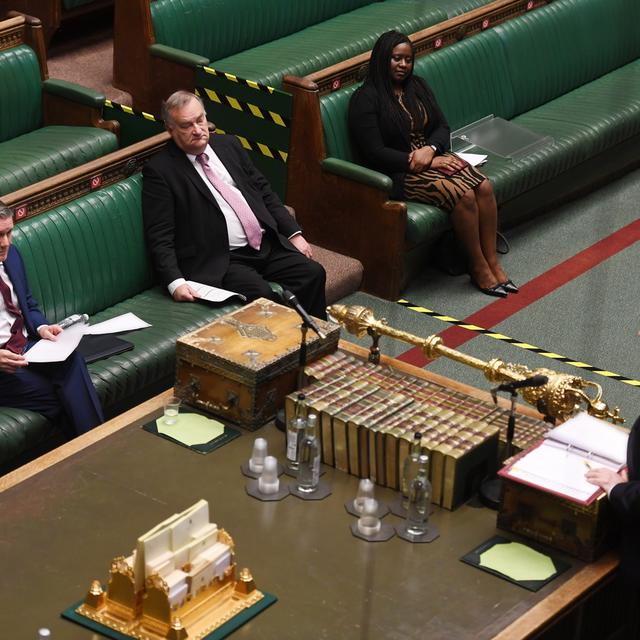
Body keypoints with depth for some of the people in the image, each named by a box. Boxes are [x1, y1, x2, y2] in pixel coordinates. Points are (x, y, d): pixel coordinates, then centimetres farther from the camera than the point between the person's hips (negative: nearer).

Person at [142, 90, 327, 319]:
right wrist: (175, 282, -21)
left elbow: (264, 192, 22)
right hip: (220, 261, -6)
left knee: (313, 274, -16)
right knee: (262, 294, -31)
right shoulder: (159, 170, -3)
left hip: (267, 246, 6)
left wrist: (294, 233, 11)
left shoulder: (229, 145, 15)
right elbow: (159, 237, -8)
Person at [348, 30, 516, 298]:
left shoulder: (418, 87, 15)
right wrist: (415, 162, -17)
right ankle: (478, 268, -14)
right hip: (398, 173, -7)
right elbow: (374, 153, -15)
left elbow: (442, 127, 12)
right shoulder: (365, 99, -8)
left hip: (433, 157, 7)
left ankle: (492, 262, -14)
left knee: (484, 186, -20)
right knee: (464, 194, -28)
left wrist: (430, 149, -11)